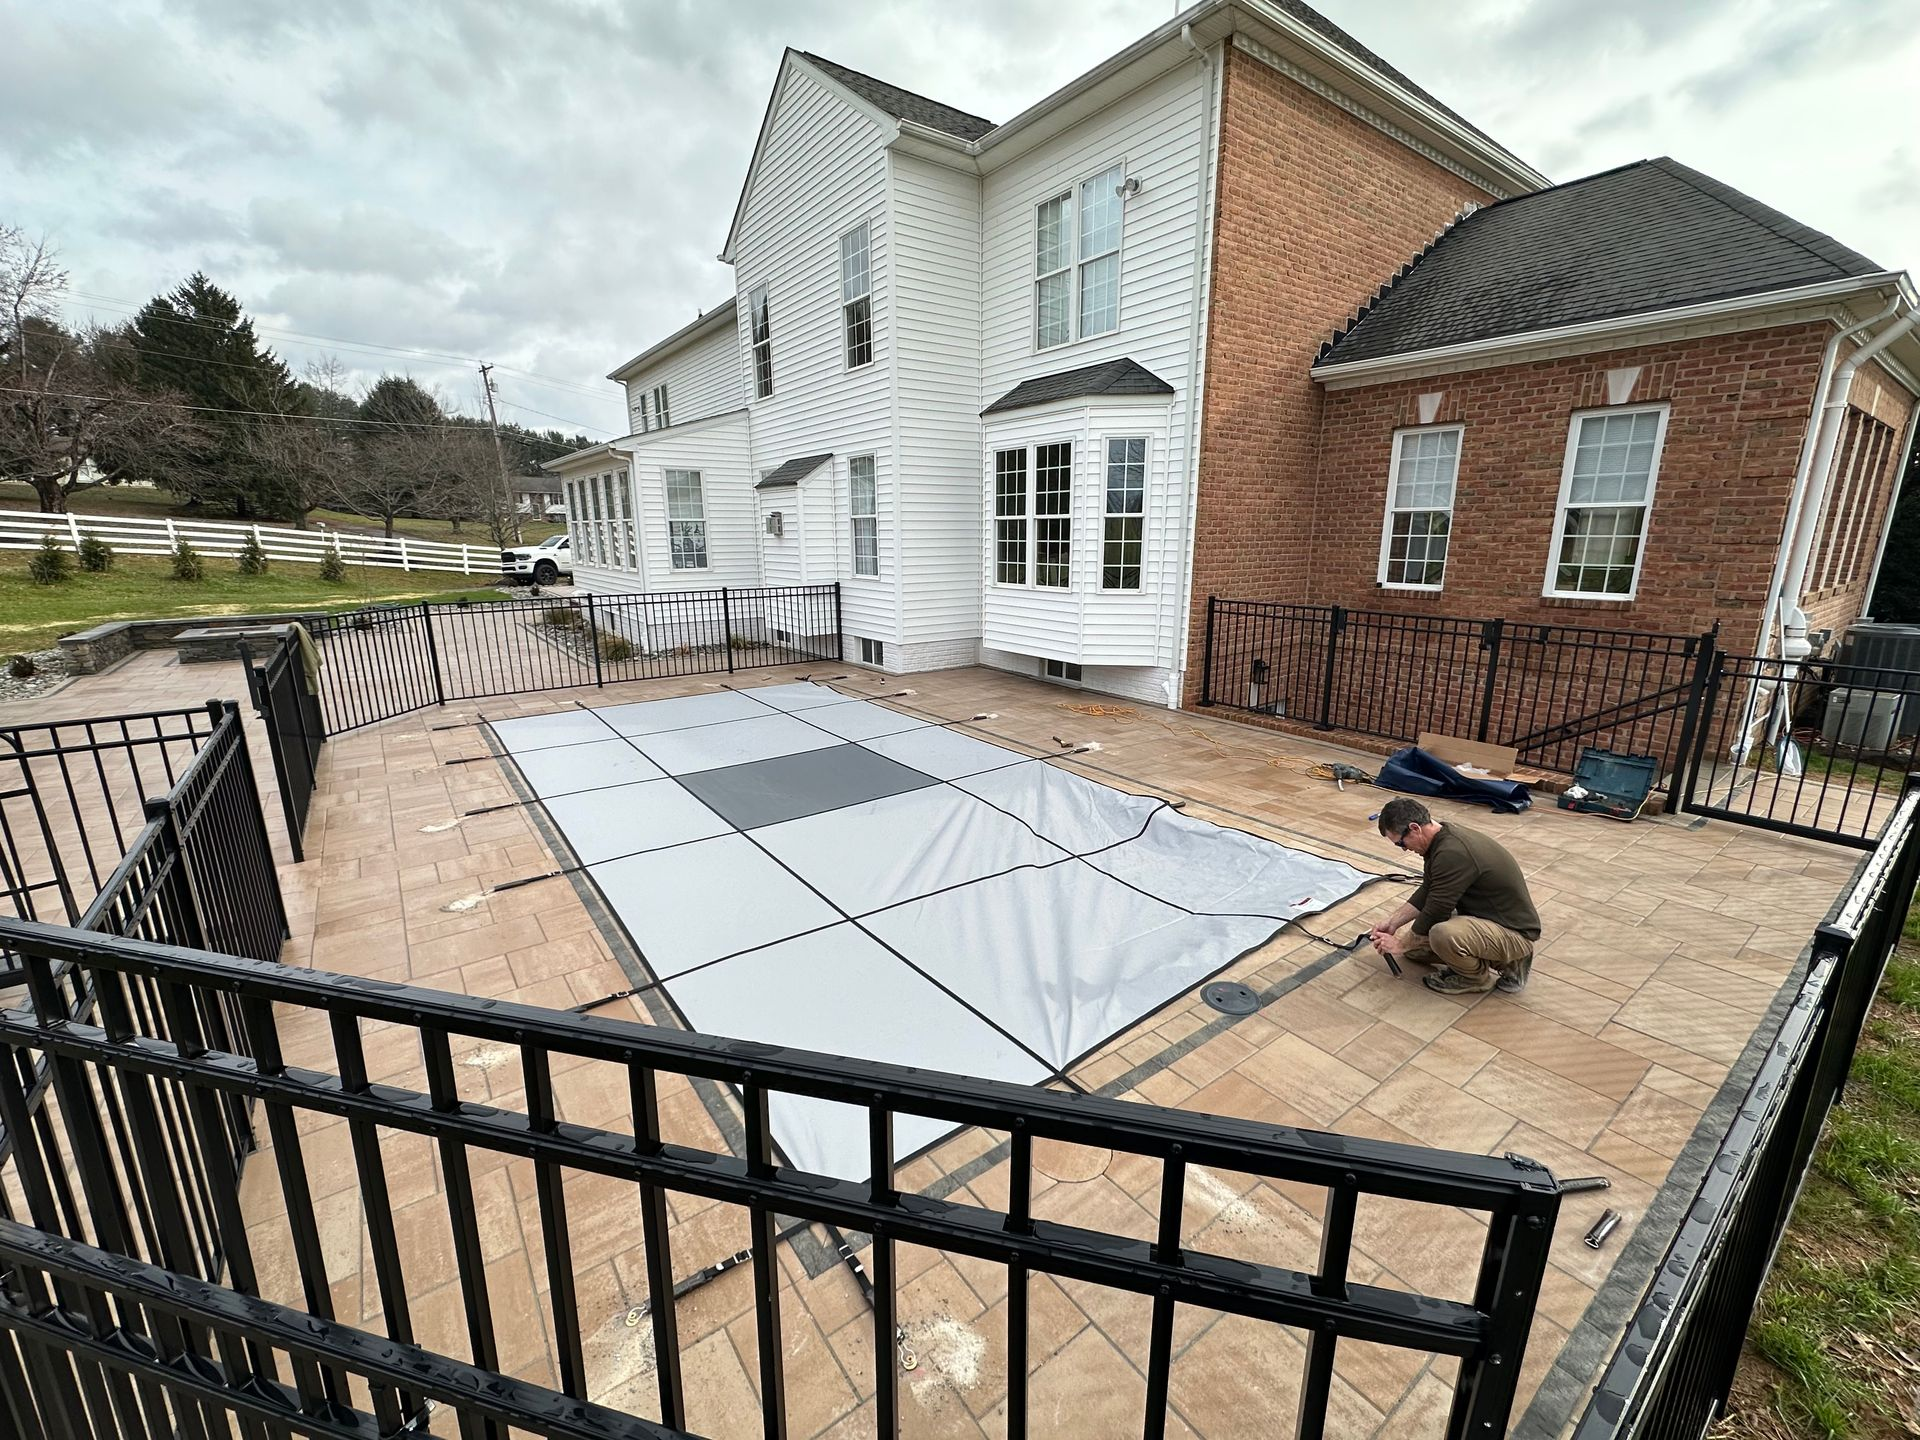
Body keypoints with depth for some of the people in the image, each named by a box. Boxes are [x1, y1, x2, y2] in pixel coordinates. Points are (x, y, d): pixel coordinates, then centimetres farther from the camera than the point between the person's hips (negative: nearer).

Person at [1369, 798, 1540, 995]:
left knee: (1442, 934, -36)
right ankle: (1501, 959, 13)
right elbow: (1427, 893, 11)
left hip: (1513, 932, -10)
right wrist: (1393, 922, 4)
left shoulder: (1452, 853, -30)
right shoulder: (1444, 838, 0)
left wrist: (1401, 944, -9)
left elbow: (1433, 914, -23)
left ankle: (1479, 976, -5)